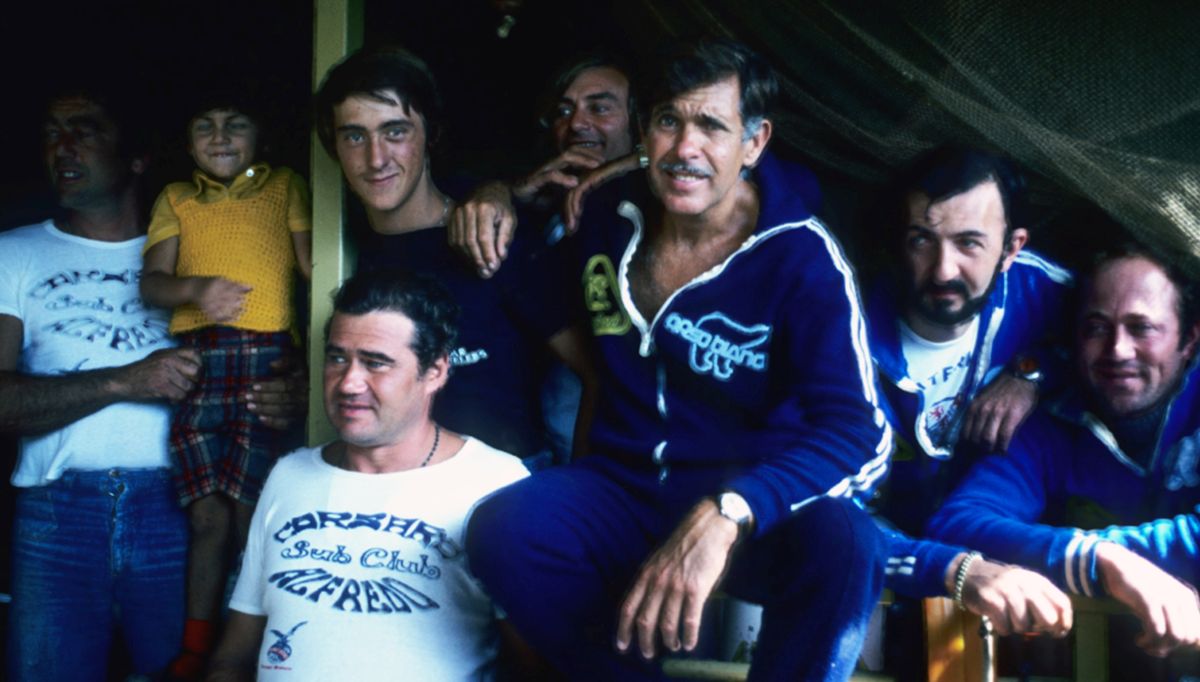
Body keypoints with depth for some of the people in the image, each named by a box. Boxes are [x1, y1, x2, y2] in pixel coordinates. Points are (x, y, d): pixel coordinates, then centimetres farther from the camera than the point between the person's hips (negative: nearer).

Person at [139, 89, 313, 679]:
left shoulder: (285, 186, 17)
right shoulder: (175, 199, 21)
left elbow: (312, 262, 4)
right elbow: (151, 281, 8)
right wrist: (196, 289, -15)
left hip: (269, 360, -1)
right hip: (197, 359, 2)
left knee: (249, 514, -3)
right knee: (208, 516, 0)